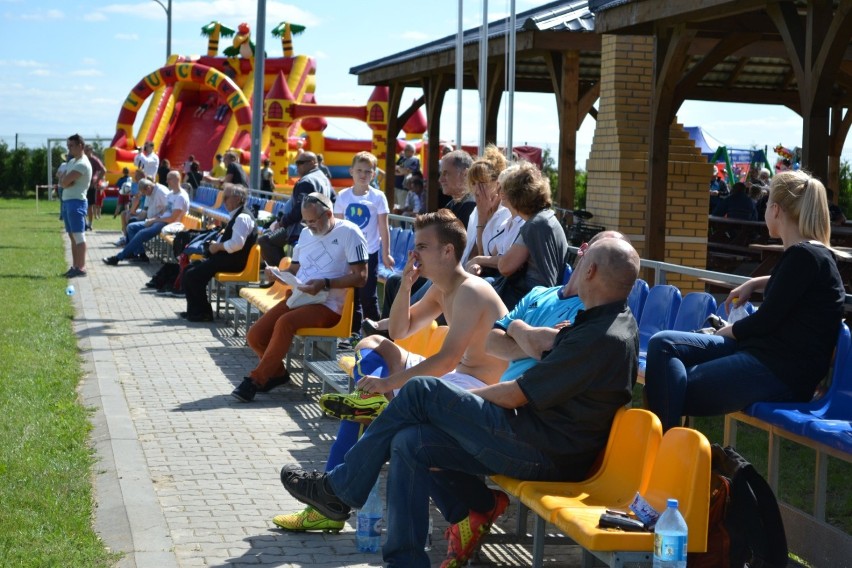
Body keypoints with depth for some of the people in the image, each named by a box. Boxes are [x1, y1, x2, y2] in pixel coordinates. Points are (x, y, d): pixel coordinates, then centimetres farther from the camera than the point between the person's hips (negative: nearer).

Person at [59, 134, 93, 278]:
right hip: (67, 201, 10)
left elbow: (65, 181, -20)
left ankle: (81, 268, -12)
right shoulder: (72, 162, 18)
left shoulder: (83, 164, -13)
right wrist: (67, 181, -9)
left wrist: (66, 181, 1)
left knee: (78, 235, -10)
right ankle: (75, 266, 13)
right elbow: (62, 182, 11)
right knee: (72, 236, 10)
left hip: (76, 202, -10)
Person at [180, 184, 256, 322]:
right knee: (189, 270, 7)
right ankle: (194, 310, 9)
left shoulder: (242, 217, -17)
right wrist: (217, 242, 5)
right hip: (225, 257, 11)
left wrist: (218, 246, -15)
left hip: (233, 261, -11)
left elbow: (237, 243, -28)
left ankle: (203, 312, -5)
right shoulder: (236, 215, 16)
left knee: (192, 275, -17)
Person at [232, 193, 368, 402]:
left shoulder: (348, 233, -6)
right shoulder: (306, 234, 18)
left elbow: (360, 276, -12)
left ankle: (256, 380, -23)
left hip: (328, 305, -7)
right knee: (255, 336, -10)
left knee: (285, 322, -33)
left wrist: (325, 284, -22)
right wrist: (277, 274, 1)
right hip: (298, 297, 8)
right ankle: (277, 372, 17)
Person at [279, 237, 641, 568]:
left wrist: (463, 397, -1)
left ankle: (338, 490, 1)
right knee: (410, 443, -1)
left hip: (544, 453, -10)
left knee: (422, 392, -10)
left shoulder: (603, 339, -20)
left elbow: (516, 395, -14)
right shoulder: (615, 321, 13)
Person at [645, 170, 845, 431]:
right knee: (662, 344, -6)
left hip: (782, 373, -10)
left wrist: (727, 331, 6)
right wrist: (755, 283, 29)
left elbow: (766, 321, -13)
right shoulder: (810, 253, 17)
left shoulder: (804, 256, -14)